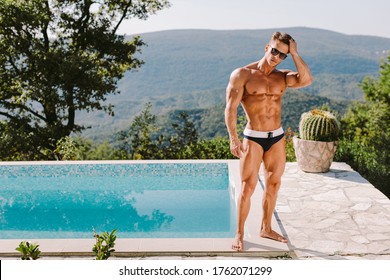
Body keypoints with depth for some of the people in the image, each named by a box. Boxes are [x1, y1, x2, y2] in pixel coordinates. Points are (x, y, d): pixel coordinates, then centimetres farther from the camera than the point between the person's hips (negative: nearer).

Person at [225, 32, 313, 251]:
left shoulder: (282, 77, 7)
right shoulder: (242, 75, -5)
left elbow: (306, 80, -13)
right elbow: (231, 108, -11)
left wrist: (295, 53, -8)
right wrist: (234, 139, -20)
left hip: (278, 138, 5)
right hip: (253, 138, -5)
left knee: (274, 185, 12)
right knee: (248, 188, -4)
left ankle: (266, 228, 28)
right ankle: (239, 234, 10)